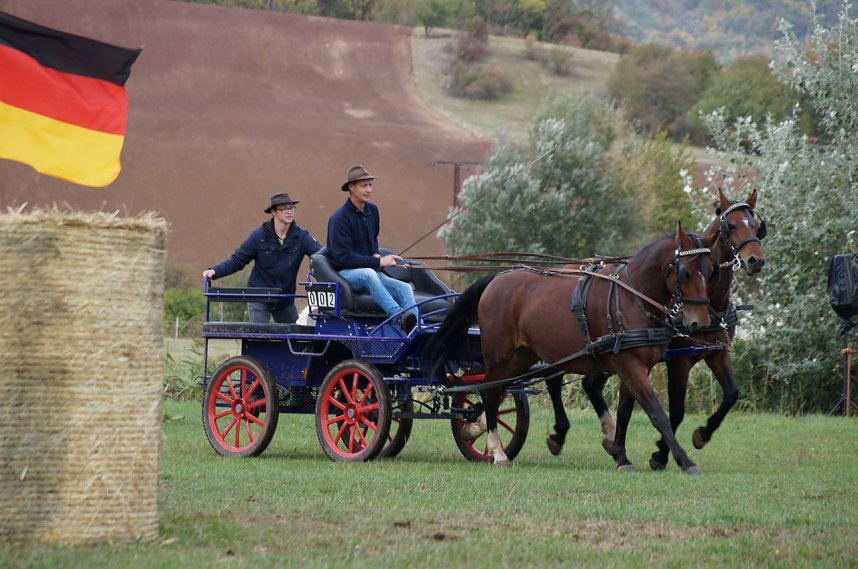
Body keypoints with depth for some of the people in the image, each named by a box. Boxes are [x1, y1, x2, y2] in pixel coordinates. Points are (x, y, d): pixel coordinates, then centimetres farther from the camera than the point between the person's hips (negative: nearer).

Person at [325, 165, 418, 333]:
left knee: (405, 288, -18)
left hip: (371, 271, 7)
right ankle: (400, 317, -54)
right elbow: (343, 257, -19)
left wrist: (376, 255, 5)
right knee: (368, 274, -40)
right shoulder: (340, 218, -13)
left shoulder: (372, 211, 11)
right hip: (344, 273, -7)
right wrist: (378, 262, -19)